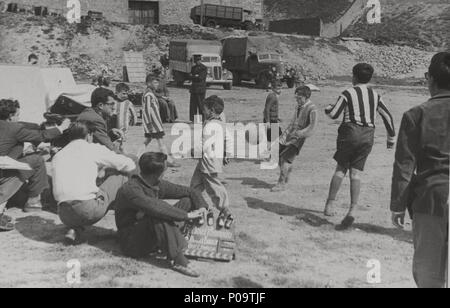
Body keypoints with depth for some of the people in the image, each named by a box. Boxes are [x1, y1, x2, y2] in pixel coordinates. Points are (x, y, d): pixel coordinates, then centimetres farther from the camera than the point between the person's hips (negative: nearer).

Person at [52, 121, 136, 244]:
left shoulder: (57, 156, 21)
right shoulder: (93, 149, 7)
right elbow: (129, 165, 8)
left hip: (64, 215, 5)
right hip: (89, 210, -5)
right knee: (121, 177, 14)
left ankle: (74, 229, 13)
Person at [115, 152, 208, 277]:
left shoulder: (158, 185, 1)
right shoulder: (130, 189, -23)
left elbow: (189, 192, 8)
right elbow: (156, 207, -39)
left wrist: (201, 207, -11)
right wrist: (186, 215, -35)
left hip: (153, 239, 8)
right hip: (133, 243, -8)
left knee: (187, 201, 1)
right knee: (159, 215, -36)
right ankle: (177, 260, -33)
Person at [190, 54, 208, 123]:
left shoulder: (204, 68, -2)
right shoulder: (194, 67, 18)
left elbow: (200, 78, -12)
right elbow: (190, 76, 10)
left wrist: (193, 76, -5)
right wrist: (196, 76, -7)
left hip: (201, 89, -6)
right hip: (194, 88, 6)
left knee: (201, 104, -6)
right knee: (193, 104, 4)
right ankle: (192, 119, 8)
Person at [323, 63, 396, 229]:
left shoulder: (348, 93, -1)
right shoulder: (375, 95, 13)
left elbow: (333, 114, -3)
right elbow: (388, 117, 14)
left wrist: (327, 108, 20)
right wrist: (391, 138, 21)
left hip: (350, 132, -3)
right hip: (368, 136, 3)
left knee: (341, 169, 9)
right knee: (356, 173, 2)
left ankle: (329, 205, 7)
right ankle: (352, 211, -10)